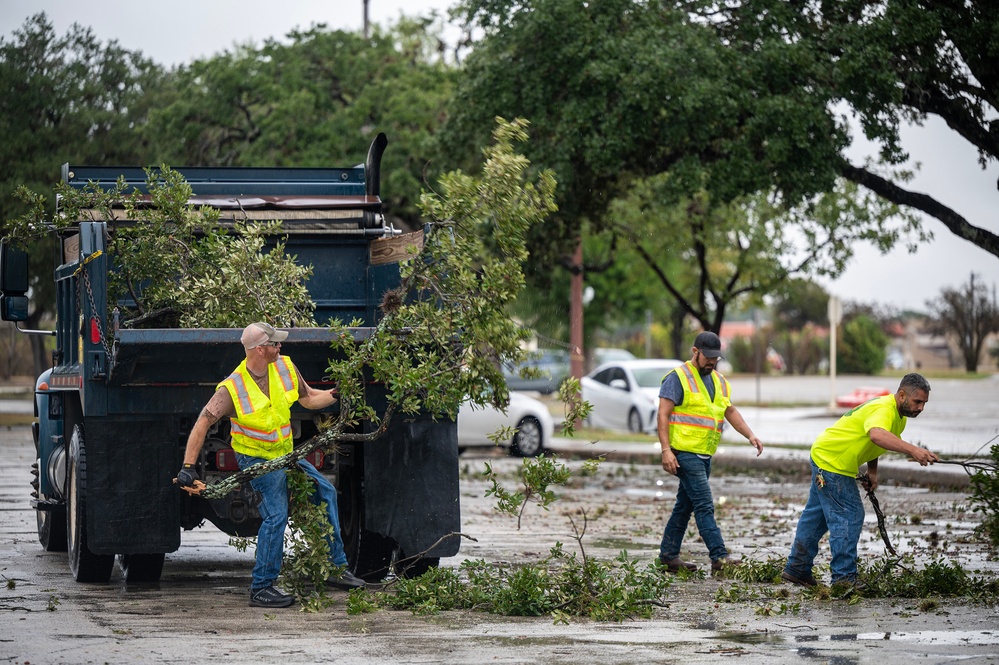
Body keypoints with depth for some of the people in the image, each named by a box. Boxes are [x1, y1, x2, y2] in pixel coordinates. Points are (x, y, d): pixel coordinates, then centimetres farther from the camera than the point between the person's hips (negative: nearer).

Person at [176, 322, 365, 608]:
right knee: (276, 515, -21)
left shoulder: (286, 367, -5)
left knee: (326, 493, 10)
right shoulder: (232, 388, -23)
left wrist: (337, 394, -5)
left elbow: (308, 399, 10)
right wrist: (188, 467, -27)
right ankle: (261, 588, -13)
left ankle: (336, 568, 20)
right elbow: (203, 423, -23)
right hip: (256, 459, -8)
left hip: (284, 455, 8)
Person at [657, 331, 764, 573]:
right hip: (684, 453, -8)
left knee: (685, 505, 12)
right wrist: (666, 450, -20)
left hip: (704, 454, 8)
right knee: (704, 505, -13)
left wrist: (750, 435, 3)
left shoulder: (719, 381, 17)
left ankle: (669, 555, 19)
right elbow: (663, 415, -12)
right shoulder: (678, 378, -8)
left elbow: (731, 412, 19)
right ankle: (719, 557, -18)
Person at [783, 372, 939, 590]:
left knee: (818, 513, 19)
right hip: (831, 461, -11)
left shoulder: (899, 415, 5)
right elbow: (877, 435, -52)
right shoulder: (884, 409, -29)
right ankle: (844, 578, -7)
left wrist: (872, 471, 5)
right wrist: (912, 450, -64)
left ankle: (797, 569, 31)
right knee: (849, 516, -11)